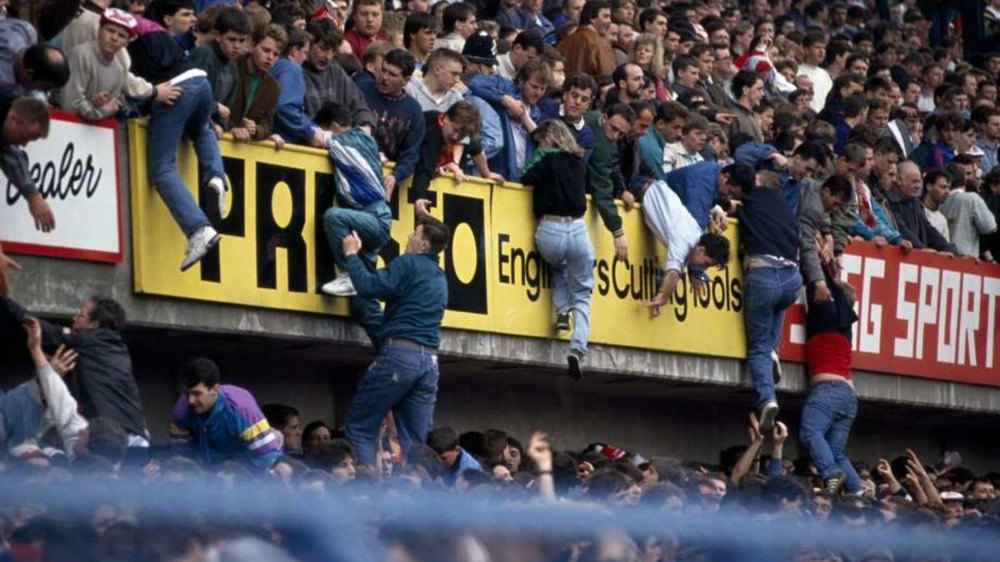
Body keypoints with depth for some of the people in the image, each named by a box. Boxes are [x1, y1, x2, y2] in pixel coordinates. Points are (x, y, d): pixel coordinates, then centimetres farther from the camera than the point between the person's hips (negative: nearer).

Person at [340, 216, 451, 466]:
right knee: (417, 442, 4)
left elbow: (368, 286, -14)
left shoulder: (409, 265, -4)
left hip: (400, 353, -7)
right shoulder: (440, 278, 22)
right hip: (429, 360, 7)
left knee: (359, 427, -2)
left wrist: (352, 255, 2)